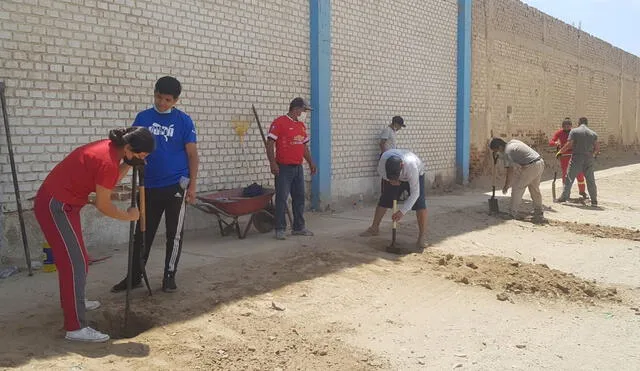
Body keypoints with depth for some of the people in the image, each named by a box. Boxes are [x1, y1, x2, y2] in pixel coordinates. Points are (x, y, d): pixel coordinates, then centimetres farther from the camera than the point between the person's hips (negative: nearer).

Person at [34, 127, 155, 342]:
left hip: (60, 203, 10)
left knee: (75, 258, 23)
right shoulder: (108, 161, -25)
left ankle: (73, 301, 44)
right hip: (55, 206, -10)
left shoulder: (109, 149, 4)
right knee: (75, 263, -10)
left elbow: (108, 184, 10)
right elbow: (103, 205, -17)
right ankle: (75, 328, -8)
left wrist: (129, 164, 2)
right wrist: (128, 216, -3)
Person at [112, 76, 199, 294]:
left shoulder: (183, 121, -3)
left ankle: (169, 276, 18)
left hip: (175, 186, -3)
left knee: (174, 233, 5)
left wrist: (192, 185, -7)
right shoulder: (143, 118, 5)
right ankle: (134, 276, 22)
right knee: (143, 233, 10)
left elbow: (192, 154, -3)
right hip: (149, 186, 3)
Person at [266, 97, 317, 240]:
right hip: (284, 168, -8)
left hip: (298, 168, 8)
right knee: (281, 199, -4)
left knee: (299, 197, 11)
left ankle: (298, 227, 21)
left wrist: (310, 162, 19)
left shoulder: (301, 125, 16)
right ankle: (280, 229, 3)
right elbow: (270, 144, -13)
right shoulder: (279, 122, -8)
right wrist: (272, 163, -20)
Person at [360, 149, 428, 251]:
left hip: (417, 174, -4)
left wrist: (402, 211, -43)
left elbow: (415, 193, -40)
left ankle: (422, 236, -13)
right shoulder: (384, 159, -37)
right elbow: (380, 171, -11)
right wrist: (389, 180, -30)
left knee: (419, 203, -19)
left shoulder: (411, 166, -47)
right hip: (395, 177, 4)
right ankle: (374, 228, 17)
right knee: (384, 200, 2)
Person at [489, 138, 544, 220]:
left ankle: (513, 213, 5)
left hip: (531, 166, -9)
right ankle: (538, 213, 26)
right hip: (540, 162, 9)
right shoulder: (512, 141, 15)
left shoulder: (506, 152, -8)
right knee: (534, 189, 20)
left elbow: (510, 172, -5)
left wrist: (506, 186, 5)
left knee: (517, 187, 1)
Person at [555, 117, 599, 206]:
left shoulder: (574, 131, -3)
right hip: (588, 159, 3)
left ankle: (564, 197, 7)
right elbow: (597, 148, 4)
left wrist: (560, 152, 1)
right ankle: (594, 201, 11)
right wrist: (593, 154, 24)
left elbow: (568, 145, -11)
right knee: (590, 180, 9)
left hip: (576, 159, -3)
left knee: (569, 178, 6)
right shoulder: (593, 134, 7)